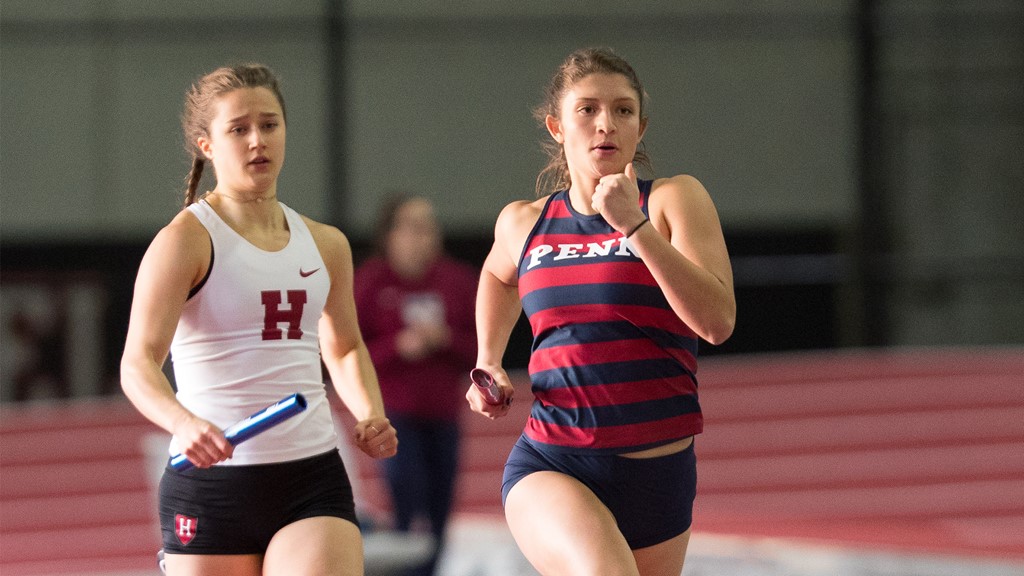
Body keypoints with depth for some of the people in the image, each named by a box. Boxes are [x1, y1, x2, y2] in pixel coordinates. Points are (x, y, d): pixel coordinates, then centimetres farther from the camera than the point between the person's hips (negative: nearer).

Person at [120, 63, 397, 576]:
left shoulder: (326, 245, 12)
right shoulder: (186, 240, -5)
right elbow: (138, 362, -16)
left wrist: (370, 415, 9)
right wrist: (183, 422, -36)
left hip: (314, 480, 3)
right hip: (209, 481, -3)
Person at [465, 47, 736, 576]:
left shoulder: (676, 200, -1)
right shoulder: (523, 224, 8)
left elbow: (717, 322, -17)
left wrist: (634, 226, -20)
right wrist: (488, 364, 22)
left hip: (657, 470, 0)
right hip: (548, 467, 0)